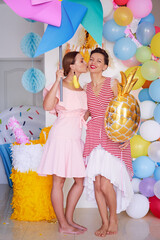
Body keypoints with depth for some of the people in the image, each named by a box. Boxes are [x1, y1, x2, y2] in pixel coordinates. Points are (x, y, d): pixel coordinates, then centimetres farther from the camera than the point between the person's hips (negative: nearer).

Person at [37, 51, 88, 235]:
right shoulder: (60, 86, -7)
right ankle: (63, 225, 10)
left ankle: (69, 219, 23)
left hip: (75, 139, 8)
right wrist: (57, 81, -25)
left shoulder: (82, 90, 14)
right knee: (58, 182, 0)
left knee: (80, 181, 9)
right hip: (61, 136, -8)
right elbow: (47, 106, -25)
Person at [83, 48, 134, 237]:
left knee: (106, 184, -10)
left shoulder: (112, 83, 0)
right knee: (96, 185, 2)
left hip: (112, 137, -4)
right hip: (93, 137, 4)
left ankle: (113, 219, 14)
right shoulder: (86, 88, 13)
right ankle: (104, 222, 19)